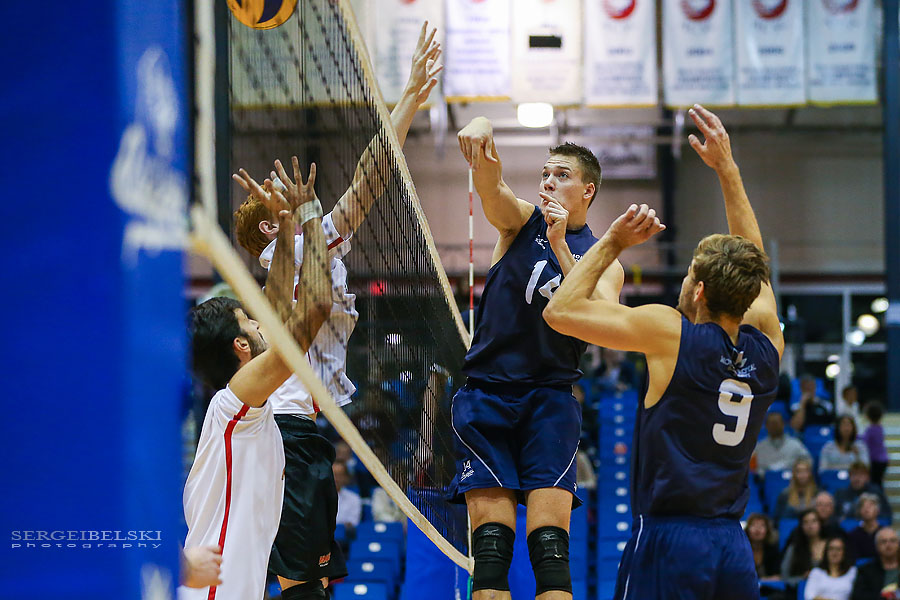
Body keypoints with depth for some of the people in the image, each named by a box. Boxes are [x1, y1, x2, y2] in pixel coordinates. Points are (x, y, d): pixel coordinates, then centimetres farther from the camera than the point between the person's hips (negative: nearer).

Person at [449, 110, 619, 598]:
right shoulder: (521, 221, 10)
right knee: (491, 541, -11)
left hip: (550, 399, 0)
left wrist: (560, 246, -17)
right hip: (486, 391, 0)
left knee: (549, 544, -12)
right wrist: (481, 135, -35)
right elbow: (491, 184, -12)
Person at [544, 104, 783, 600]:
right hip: (734, 549, 5)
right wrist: (727, 169, 28)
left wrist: (612, 243, 7)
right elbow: (751, 262, 23)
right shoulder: (766, 346, 5)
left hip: (667, 542, -5)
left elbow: (560, 311, -3)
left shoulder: (670, 333, -9)